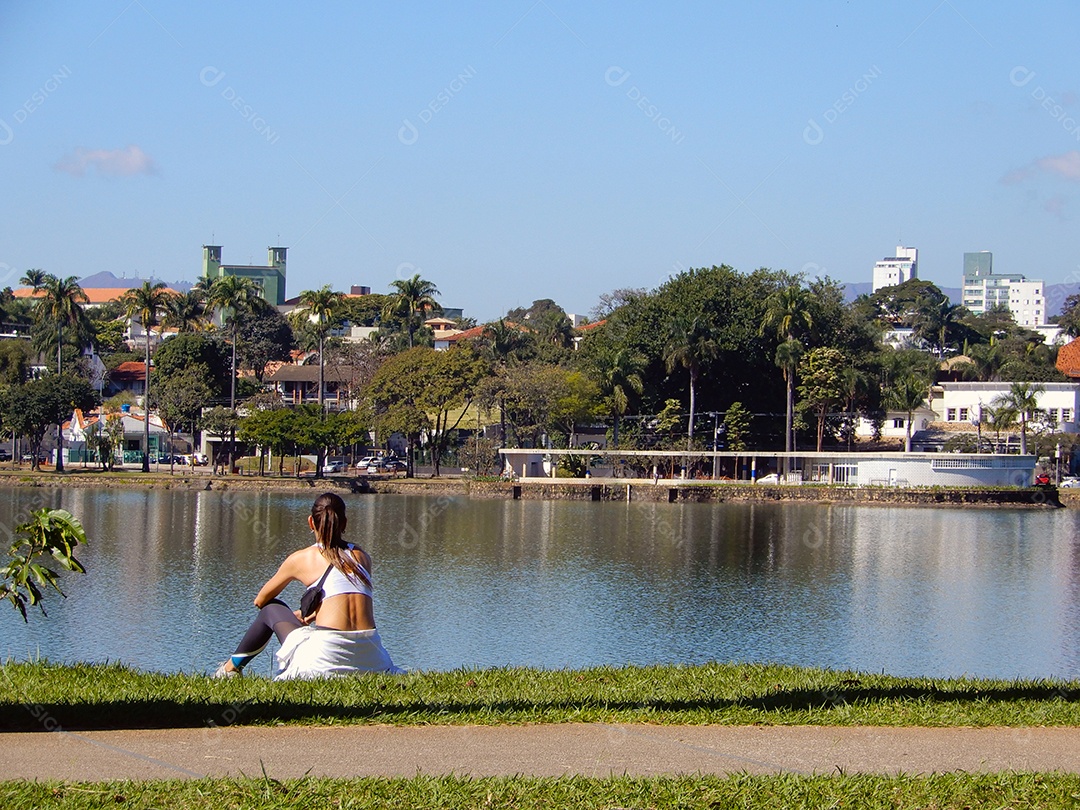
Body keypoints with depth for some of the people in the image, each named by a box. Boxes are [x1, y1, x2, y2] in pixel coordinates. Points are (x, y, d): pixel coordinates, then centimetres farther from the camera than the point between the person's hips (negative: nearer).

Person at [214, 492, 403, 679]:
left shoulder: (301, 558, 8)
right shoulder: (362, 556, 16)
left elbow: (260, 601, 24)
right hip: (369, 660, 3)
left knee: (271, 609, 26)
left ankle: (232, 667, 36)